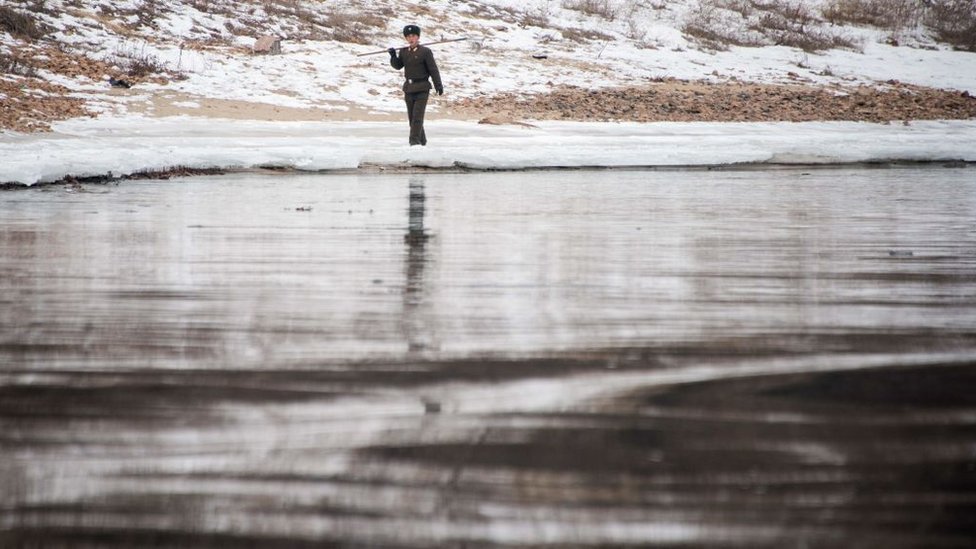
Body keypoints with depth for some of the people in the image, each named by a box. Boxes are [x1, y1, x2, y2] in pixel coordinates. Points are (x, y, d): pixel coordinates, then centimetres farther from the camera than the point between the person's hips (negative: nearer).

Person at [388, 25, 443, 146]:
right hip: (408, 88, 6)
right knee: (411, 116, 10)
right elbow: (398, 66, 7)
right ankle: (422, 140, 22)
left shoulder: (425, 51, -6)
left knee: (417, 115, -13)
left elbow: (433, 70, -5)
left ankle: (414, 140, -15)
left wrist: (439, 86, -6)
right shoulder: (403, 52, 9)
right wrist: (393, 56, -12)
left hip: (422, 88, -6)